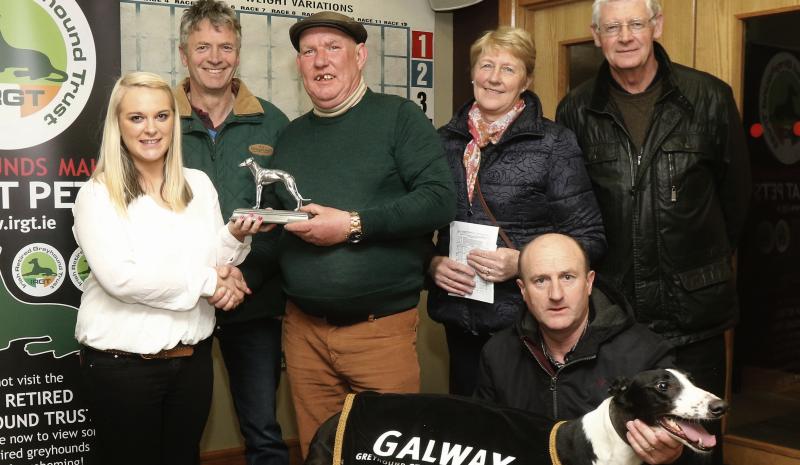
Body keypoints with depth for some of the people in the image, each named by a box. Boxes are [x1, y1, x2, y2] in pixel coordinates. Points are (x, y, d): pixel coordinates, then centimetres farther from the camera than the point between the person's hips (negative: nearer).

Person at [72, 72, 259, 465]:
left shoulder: (199, 184, 6)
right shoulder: (97, 194, -9)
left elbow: (216, 266, 8)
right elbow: (120, 277, -20)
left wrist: (235, 238, -13)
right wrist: (205, 281, -15)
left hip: (193, 356, 5)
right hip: (122, 362, -4)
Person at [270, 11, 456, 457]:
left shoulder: (399, 116, -4)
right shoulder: (291, 135, 13)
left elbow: (440, 199, -14)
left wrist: (354, 225, -19)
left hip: (382, 324, -5)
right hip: (303, 327, 5)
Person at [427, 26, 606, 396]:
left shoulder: (554, 144, -5)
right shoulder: (445, 141, 6)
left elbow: (588, 237, -6)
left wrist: (523, 263, -18)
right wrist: (433, 264, -5)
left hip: (528, 319, -3)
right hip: (460, 319, 4)